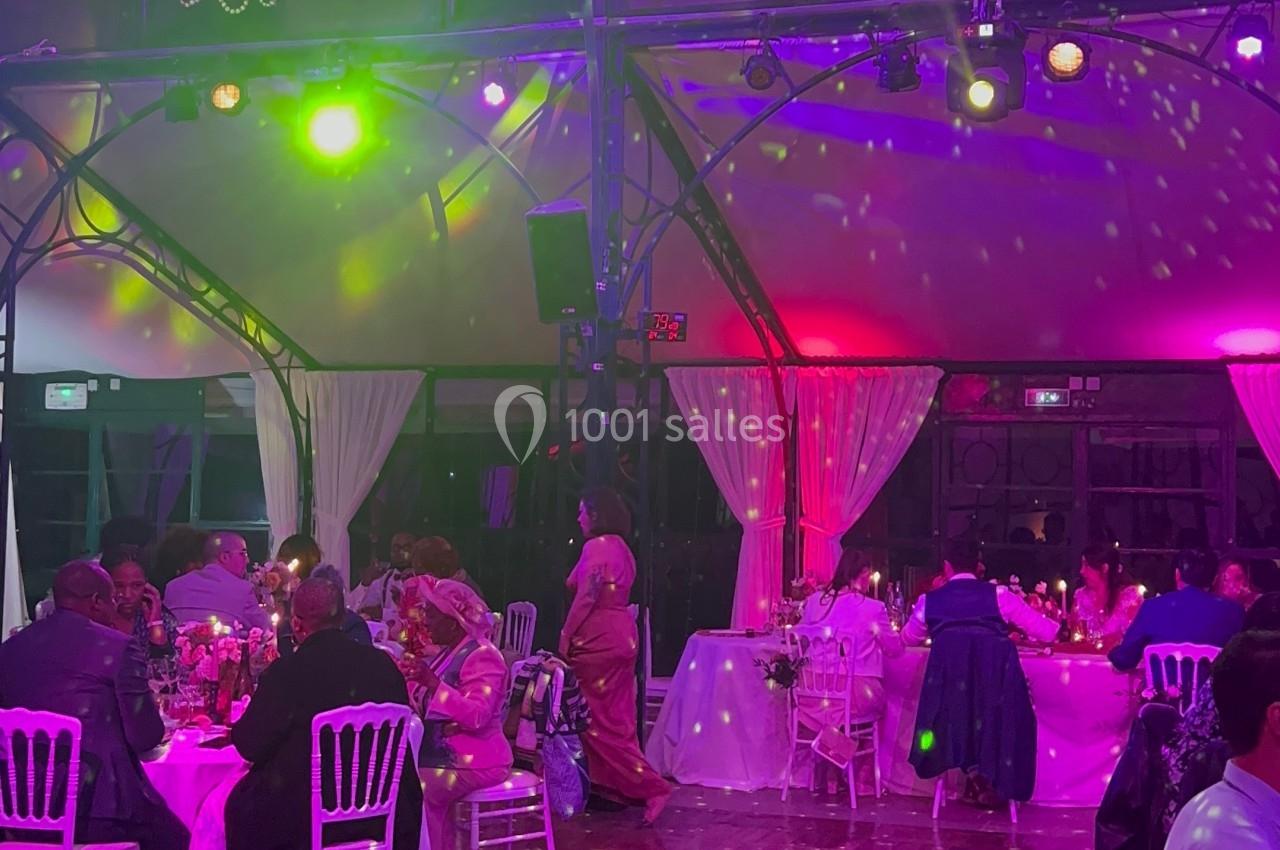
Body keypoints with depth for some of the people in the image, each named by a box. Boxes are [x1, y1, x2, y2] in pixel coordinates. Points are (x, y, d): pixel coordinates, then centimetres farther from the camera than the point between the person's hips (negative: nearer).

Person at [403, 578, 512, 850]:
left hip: (475, 763, -9)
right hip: (447, 754, 10)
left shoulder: (483, 656, -16)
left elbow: (477, 716, -28)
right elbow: (426, 705, 17)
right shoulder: (449, 652, 14)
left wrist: (433, 683, -33)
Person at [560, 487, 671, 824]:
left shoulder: (595, 547, -13)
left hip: (599, 638, -10)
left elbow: (585, 600, -18)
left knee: (598, 719, -5)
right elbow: (612, 595, 13)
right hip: (621, 635, 10)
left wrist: (565, 643, -12)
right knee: (615, 717, 11)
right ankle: (611, 786, 15)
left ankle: (651, 788, -9)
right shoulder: (620, 547, 15)